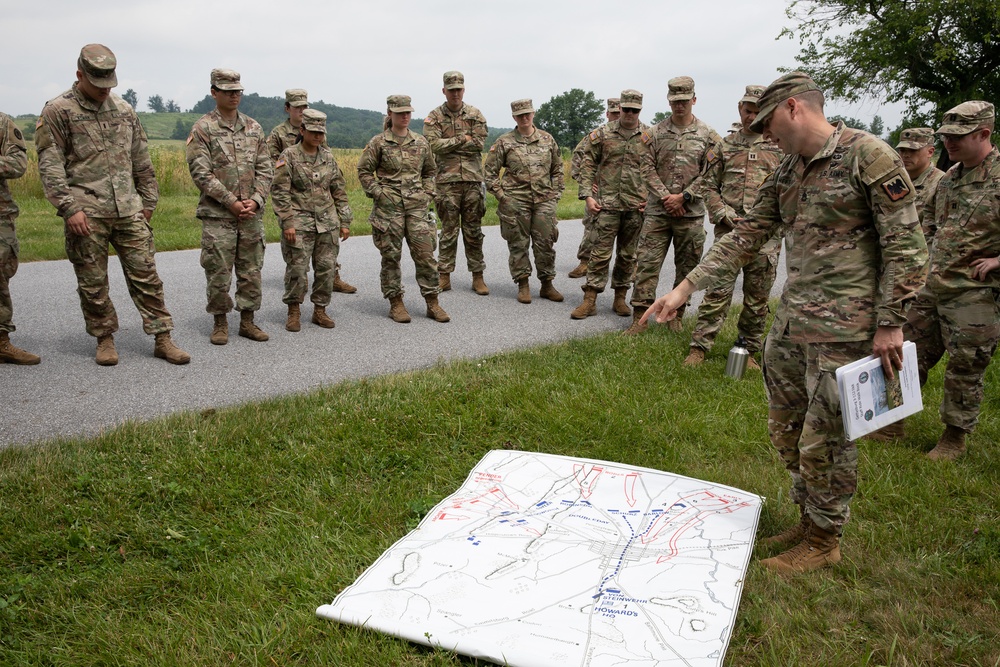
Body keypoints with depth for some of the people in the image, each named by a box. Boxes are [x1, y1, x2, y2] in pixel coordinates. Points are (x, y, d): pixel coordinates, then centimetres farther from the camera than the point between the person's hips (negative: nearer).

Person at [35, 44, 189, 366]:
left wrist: (148, 200, 15)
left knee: (146, 275, 2)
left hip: (129, 210, 3)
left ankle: (162, 339, 6)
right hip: (86, 214, -3)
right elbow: (50, 165, -6)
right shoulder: (57, 111, -2)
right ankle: (105, 340, 20)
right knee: (93, 282, 5)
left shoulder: (124, 109, 13)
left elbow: (141, 160, 18)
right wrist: (69, 207, -14)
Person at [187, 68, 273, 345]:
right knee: (218, 272, 1)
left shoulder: (253, 127, 10)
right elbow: (201, 173, -10)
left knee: (251, 271, 8)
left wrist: (256, 199, -7)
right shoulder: (203, 128, -3)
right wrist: (231, 202, -15)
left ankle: (247, 321, 19)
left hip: (252, 214, 4)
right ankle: (220, 323, 16)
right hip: (217, 215, -4)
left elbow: (265, 169, 8)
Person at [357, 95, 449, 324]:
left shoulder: (421, 142, 10)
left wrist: (427, 193, 8)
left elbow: (430, 170, 21)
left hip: (417, 206, 3)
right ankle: (396, 303, 13)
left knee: (425, 254, 0)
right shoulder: (379, 142, 0)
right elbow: (364, 171, 3)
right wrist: (378, 192, -5)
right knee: (391, 256, 3)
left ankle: (432, 303, 8)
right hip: (389, 206, -2)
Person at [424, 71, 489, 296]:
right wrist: (463, 139, -9)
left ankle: (477, 276, 12)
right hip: (447, 181, -1)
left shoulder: (475, 114, 8)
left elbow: (480, 143, -5)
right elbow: (434, 144, -11)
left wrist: (449, 144, -7)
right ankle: (444, 276, 11)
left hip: (473, 179, 1)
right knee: (448, 231, 3)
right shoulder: (434, 117, 4)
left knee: (473, 230, 6)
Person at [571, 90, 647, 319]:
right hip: (606, 204, -1)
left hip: (636, 206, 1)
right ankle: (589, 300, 5)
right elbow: (588, 165, 3)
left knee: (628, 255, 10)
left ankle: (620, 298, 21)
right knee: (600, 253, -1)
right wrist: (587, 195, -5)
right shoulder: (603, 134, 3)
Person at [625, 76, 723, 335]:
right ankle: (639, 318, 1)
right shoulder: (654, 133, 5)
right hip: (657, 210, 0)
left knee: (687, 267, 7)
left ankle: (675, 316, 20)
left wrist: (683, 197, -11)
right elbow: (648, 169, 1)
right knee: (647, 263, -3)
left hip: (691, 212, 0)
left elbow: (710, 174, -2)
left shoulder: (709, 136, 2)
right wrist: (665, 197, -10)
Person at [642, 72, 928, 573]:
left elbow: (905, 245, -12)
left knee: (824, 438, 2)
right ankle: (809, 519, 35)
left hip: (843, 329, -8)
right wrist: (684, 288, 5)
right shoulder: (788, 171, 12)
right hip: (791, 323, 8)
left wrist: (890, 324, -14)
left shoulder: (869, 156, -11)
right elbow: (746, 237, 11)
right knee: (785, 427, 15)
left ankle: (824, 541, 22)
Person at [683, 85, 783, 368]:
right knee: (716, 292, -3)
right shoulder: (725, 145, 10)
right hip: (728, 232, 0)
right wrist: (724, 214, -4)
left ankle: (749, 351, 20)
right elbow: (709, 185, 10)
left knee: (757, 299, 8)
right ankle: (699, 347, 5)